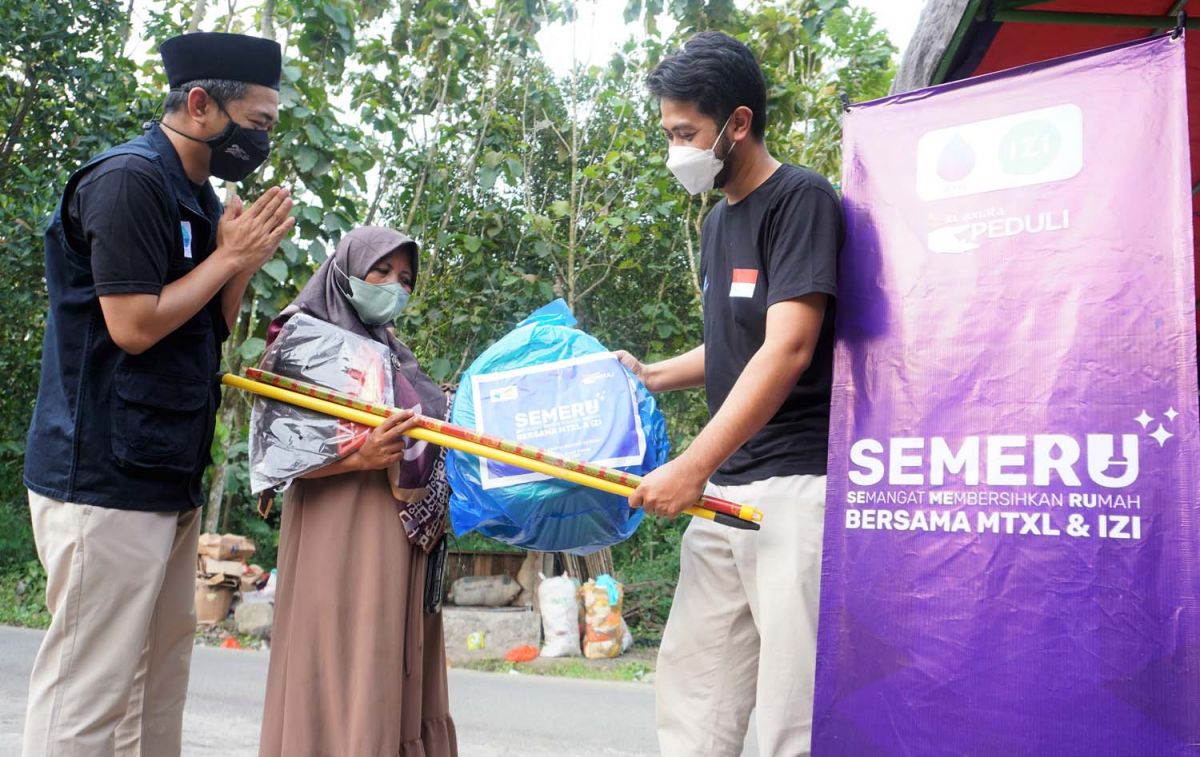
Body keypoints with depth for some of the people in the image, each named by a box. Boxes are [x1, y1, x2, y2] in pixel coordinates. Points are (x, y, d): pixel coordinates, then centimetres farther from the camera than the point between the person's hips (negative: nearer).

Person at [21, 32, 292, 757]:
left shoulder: (198, 197, 15)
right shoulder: (129, 179, -12)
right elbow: (134, 326, -18)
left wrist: (246, 260, 2)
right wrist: (230, 255, -9)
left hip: (172, 474, 9)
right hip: (106, 473, -9)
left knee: (163, 674, 14)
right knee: (88, 690, -3)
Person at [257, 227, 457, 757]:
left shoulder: (396, 357, 18)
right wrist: (361, 457, -24)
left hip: (403, 546, 7)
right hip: (342, 540, -6)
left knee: (401, 683, 6)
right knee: (342, 684, -8)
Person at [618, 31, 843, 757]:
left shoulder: (801, 200, -9)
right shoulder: (719, 221, 16)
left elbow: (788, 349, -19)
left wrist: (692, 466, -22)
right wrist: (648, 375, 17)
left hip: (796, 485, -8)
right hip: (727, 487, 8)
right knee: (692, 676, 8)